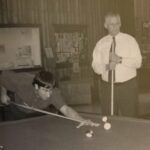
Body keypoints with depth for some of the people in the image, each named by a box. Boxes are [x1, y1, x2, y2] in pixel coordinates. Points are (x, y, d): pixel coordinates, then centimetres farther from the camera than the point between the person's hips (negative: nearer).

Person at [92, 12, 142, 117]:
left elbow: (138, 62, -7)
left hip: (128, 86, -2)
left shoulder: (130, 40, 1)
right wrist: (106, 66, -16)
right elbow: (96, 66, 4)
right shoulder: (101, 43, 7)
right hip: (107, 87, 2)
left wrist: (120, 59, -20)